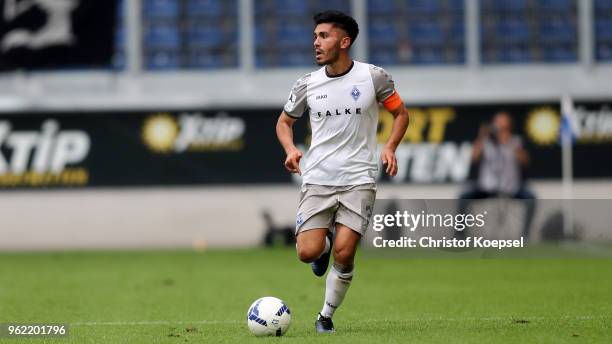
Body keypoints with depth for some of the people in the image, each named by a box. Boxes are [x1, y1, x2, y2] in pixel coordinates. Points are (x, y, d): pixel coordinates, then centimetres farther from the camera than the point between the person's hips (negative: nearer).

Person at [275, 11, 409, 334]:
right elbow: (284, 122, 18)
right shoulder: (307, 84, 3)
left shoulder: (374, 77, -2)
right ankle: (323, 244, 25)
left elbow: (400, 113, 12)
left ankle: (326, 316, 11)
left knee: (343, 255, -12)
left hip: (358, 180, -2)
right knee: (307, 253, -12)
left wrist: (390, 147, -5)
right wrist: (290, 149, -3)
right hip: (317, 180, 2)